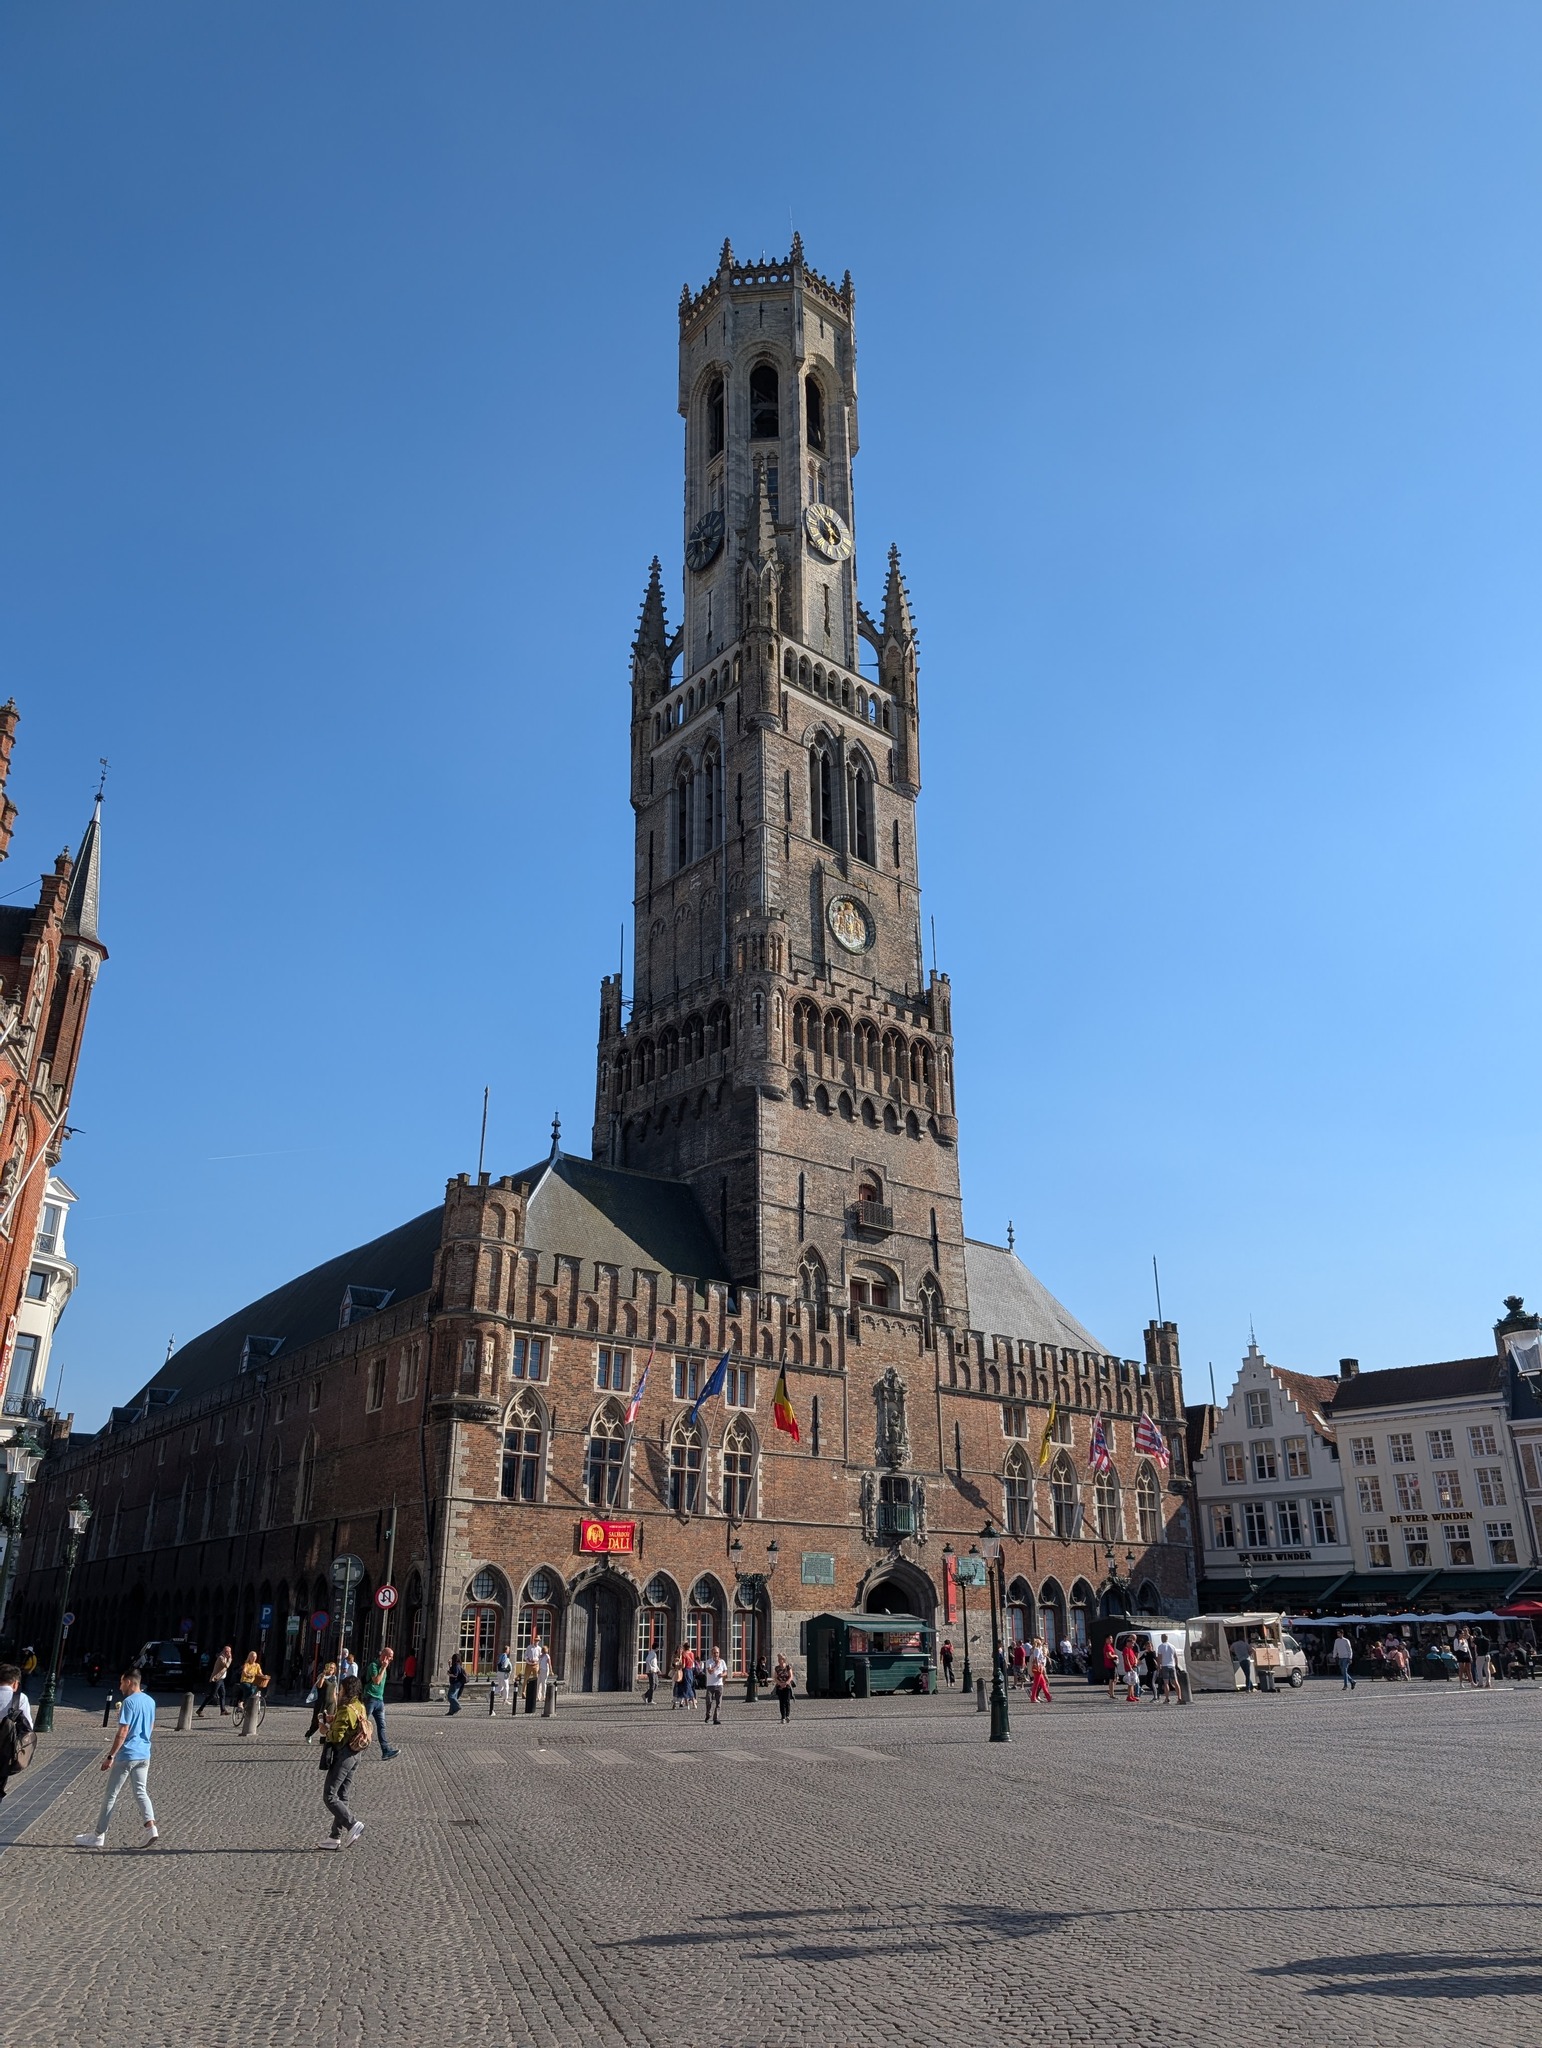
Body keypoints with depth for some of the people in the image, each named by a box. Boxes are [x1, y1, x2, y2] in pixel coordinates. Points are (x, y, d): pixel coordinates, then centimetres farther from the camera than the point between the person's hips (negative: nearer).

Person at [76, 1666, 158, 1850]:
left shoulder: (129, 1702, -14)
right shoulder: (150, 1701, 11)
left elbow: (123, 1732, -18)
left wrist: (111, 1756, -15)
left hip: (127, 1755, -7)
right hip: (144, 1755, 7)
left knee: (111, 1794, 4)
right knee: (141, 1792, 9)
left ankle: (98, 1836, 11)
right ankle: (151, 1827, -7)